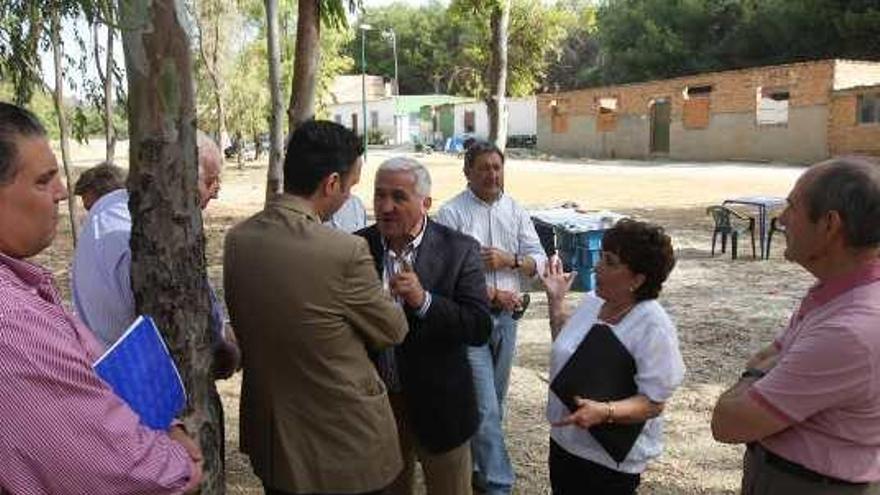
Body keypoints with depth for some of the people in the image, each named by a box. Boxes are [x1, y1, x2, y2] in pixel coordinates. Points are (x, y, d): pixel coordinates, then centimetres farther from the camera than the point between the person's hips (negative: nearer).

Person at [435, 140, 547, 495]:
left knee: (495, 403, 17)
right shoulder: (451, 213, -9)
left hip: (507, 316, 5)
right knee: (484, 407, -5)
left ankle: (478, 466, 35)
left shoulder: (515, 210, 7)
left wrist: (508, 259, -13)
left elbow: (539, 260, 6)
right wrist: (492, 293, -16)